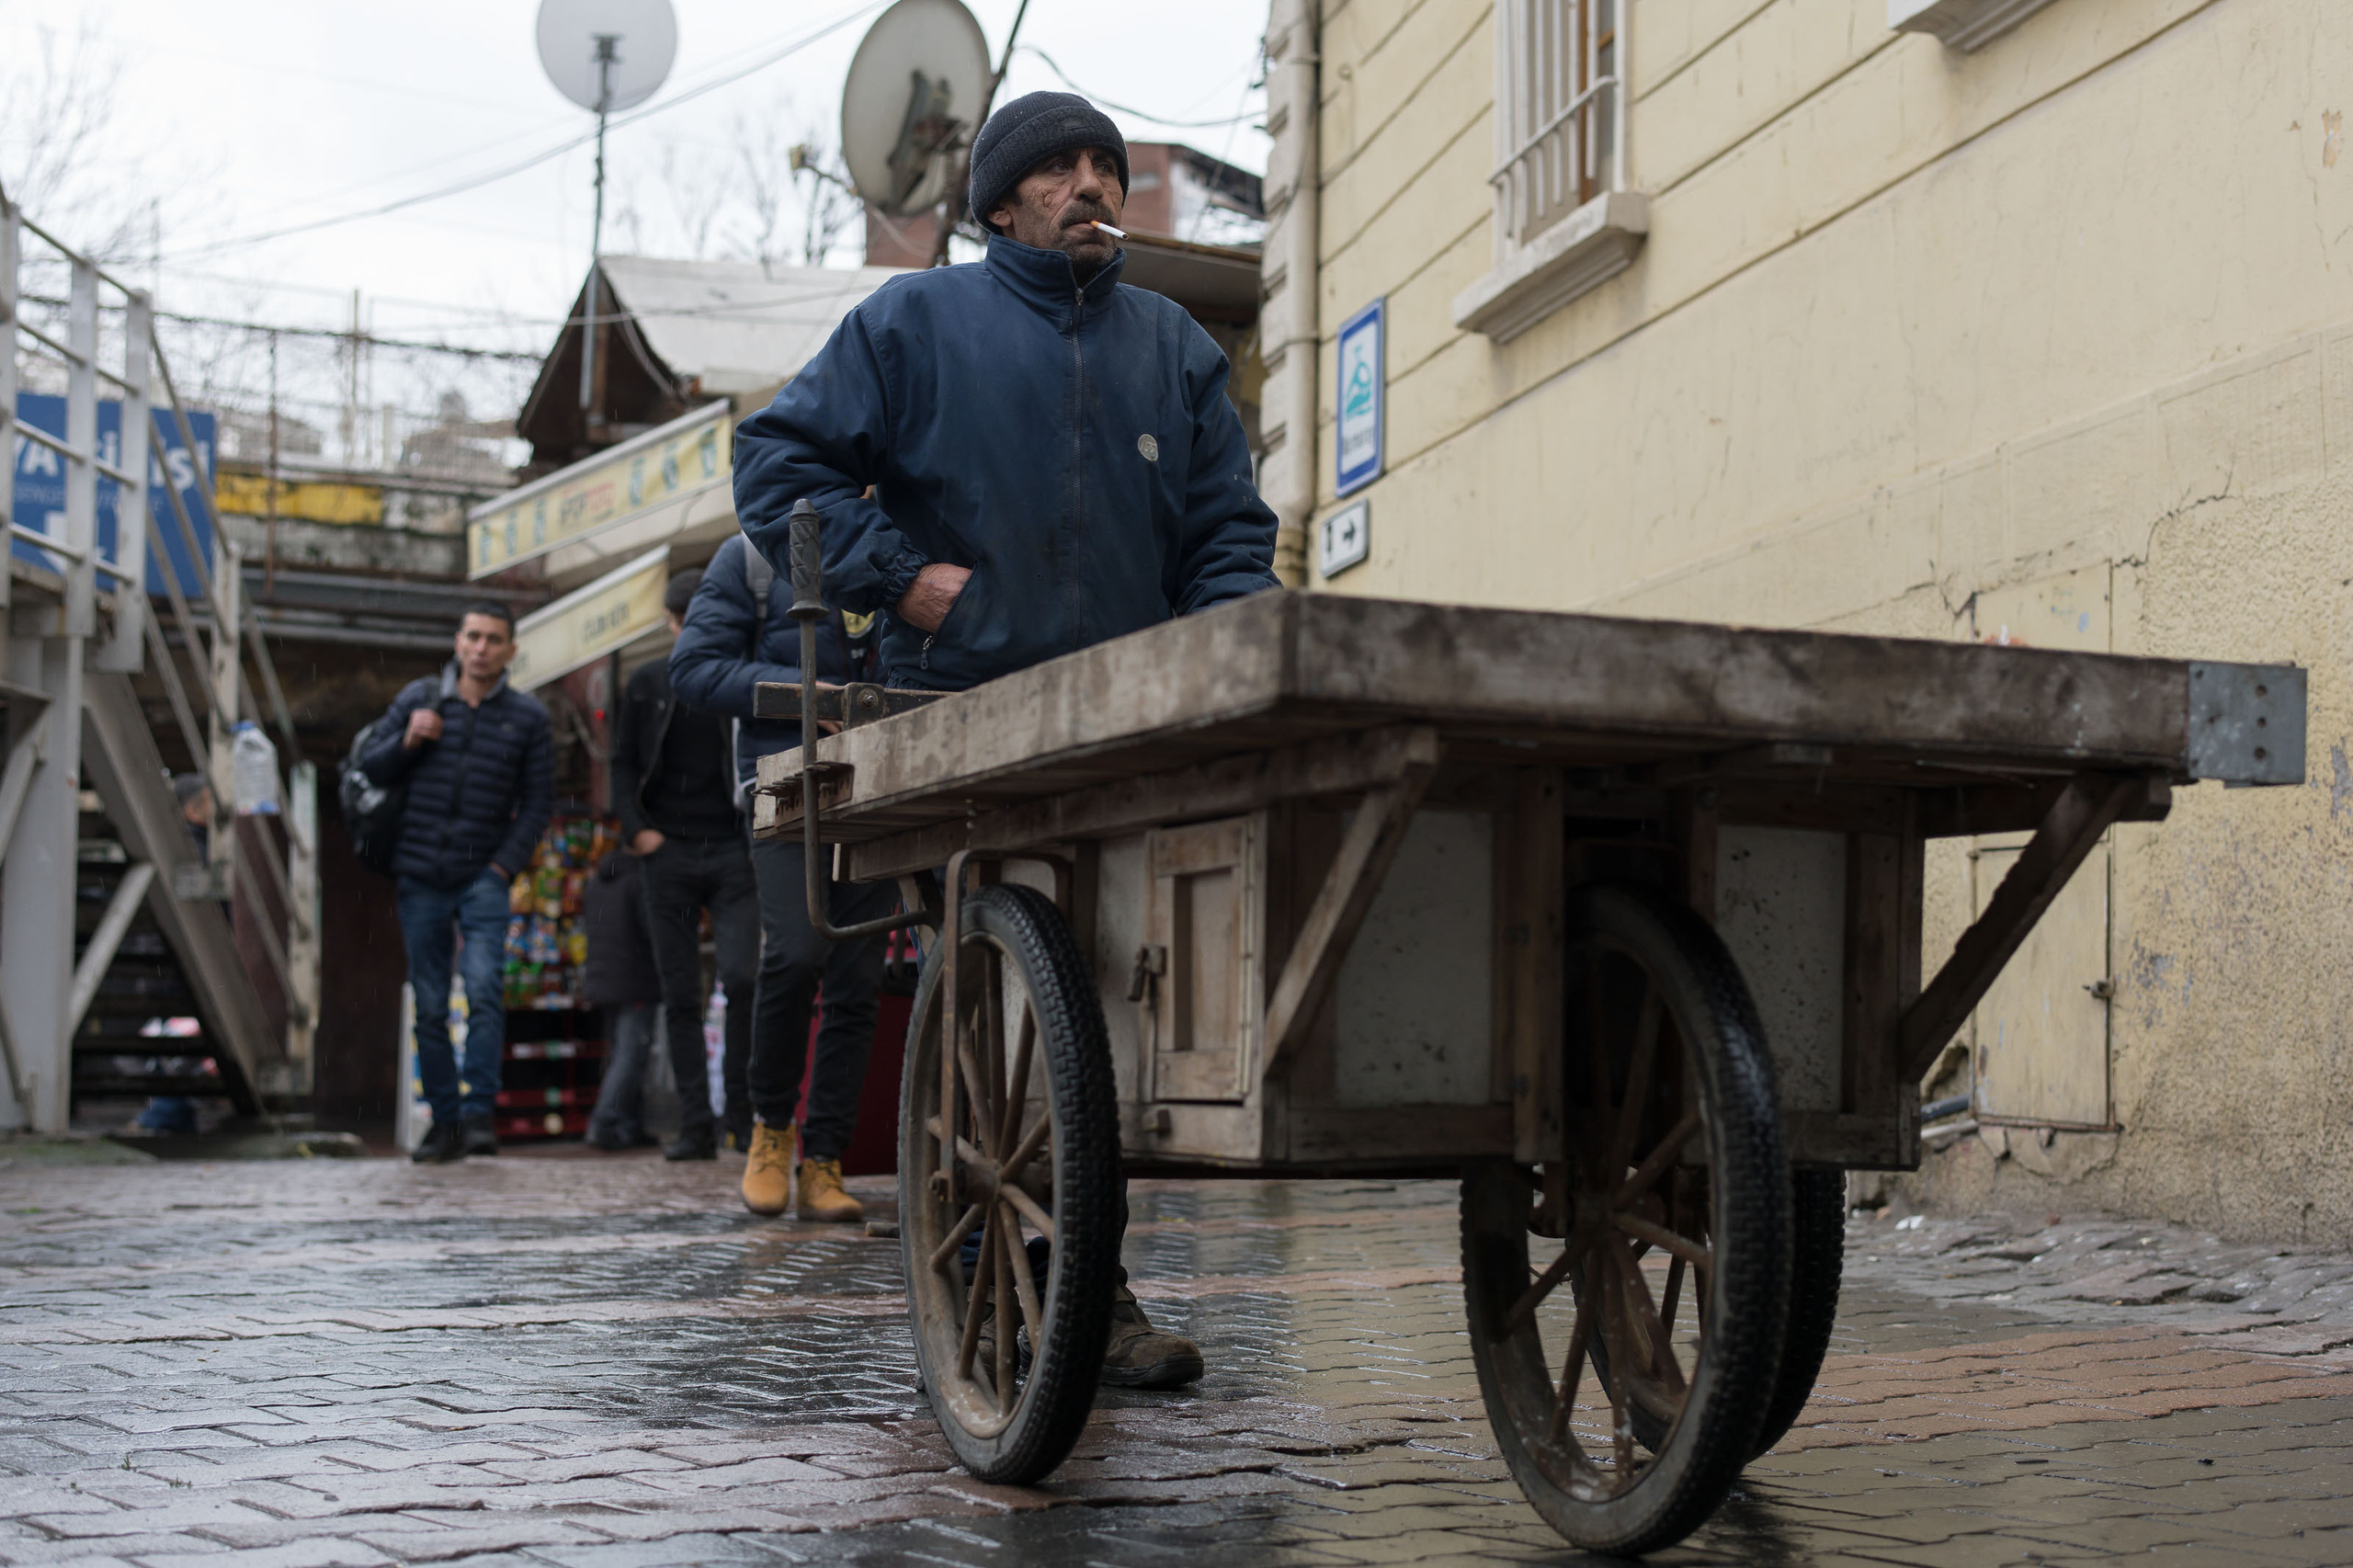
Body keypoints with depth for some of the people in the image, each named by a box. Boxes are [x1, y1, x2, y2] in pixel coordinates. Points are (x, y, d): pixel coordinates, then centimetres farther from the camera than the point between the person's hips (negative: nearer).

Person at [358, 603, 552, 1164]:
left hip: (483, 879, -2)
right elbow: (369, 771, 10)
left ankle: (479, 1113, -17)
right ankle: (444, 1122, 12)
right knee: (430, 1006, 4)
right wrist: (406, 741, -9)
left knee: (484, 989, -20)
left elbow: (537, 802, 5)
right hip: (420, 879, 2)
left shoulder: (527, 717, 5)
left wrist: (506, 865, -7)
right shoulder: (417, 698, 8)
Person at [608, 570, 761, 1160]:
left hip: (731, 852, -2)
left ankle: (742, 1111, -1)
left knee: (741, 977, -15)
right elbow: (623, 764, 13)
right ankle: (695, 1125, 6)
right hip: (668, 853, 2)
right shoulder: (646, 683, 13)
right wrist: (636, 827, -1)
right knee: (680, 995, 2)